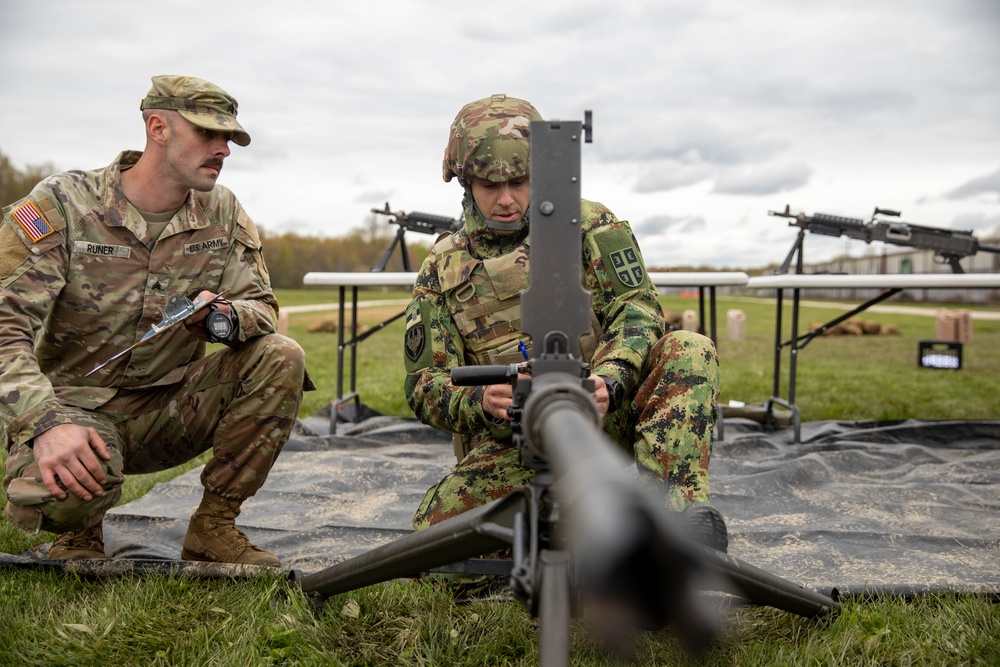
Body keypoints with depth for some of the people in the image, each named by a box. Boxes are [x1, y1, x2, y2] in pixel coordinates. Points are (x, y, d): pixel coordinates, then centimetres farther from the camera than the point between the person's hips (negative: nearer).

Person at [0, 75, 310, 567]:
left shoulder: (222, 212, -1)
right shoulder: (61, 204, -13)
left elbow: (262, 309, -1)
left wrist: (223, 318, -26)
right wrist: (47, 423, -35)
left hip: (171, 408, 4)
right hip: (77, 405, -4)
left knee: (281, 359, -18)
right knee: (57, 488, -37)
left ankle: (213, 528, -5)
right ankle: (78, 536, 5)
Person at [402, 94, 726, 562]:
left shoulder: (588, 225, 5)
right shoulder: (442, 270, 5)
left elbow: (636, 306, -6)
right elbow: (425, 385, 1)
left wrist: (610, 378, -28)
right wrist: (479, 402, -23)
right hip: (510, 444, 1)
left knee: (689, 352, -25)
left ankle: (674, 512, -34)